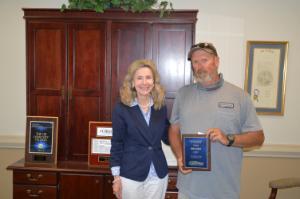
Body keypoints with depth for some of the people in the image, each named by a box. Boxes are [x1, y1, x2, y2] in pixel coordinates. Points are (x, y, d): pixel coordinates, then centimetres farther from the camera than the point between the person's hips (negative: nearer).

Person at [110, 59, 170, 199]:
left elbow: (168, 138, 8)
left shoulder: (161, 107, 1)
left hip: (158, 175, 3)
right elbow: (116, 144, -6)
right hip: (131, 175, -3)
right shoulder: (122, 108, -9)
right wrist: (116, 177, -8)